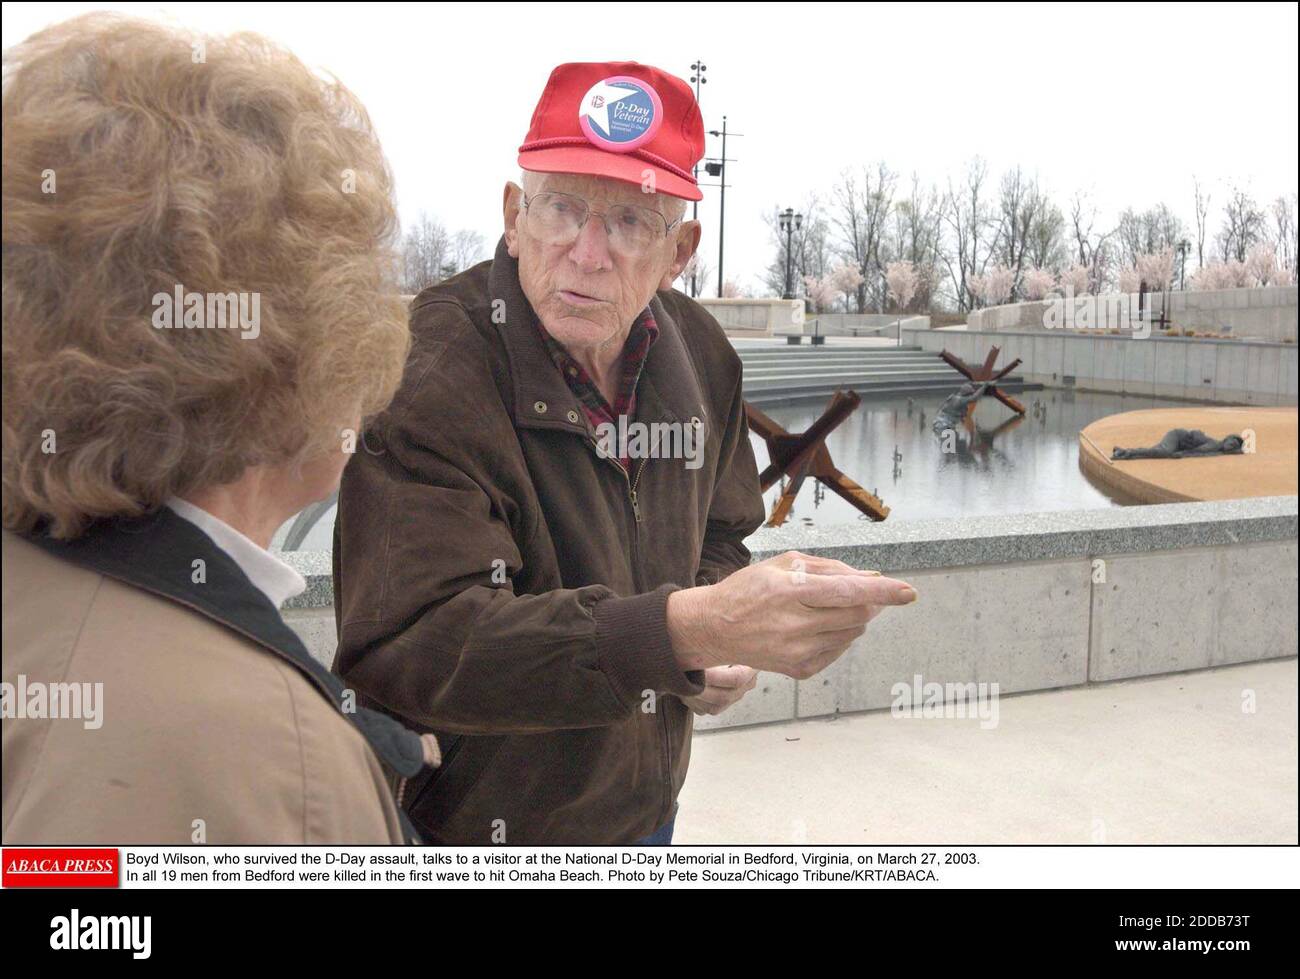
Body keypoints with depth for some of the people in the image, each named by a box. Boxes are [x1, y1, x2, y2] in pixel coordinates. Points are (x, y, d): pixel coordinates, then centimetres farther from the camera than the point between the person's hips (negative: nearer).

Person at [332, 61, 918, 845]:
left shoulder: (699, 352, -4)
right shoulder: (427, 374, -25)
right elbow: (407, 647, -35)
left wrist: (724, 639, -9)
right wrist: (685, 627, -45)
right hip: (476, 830, -5)